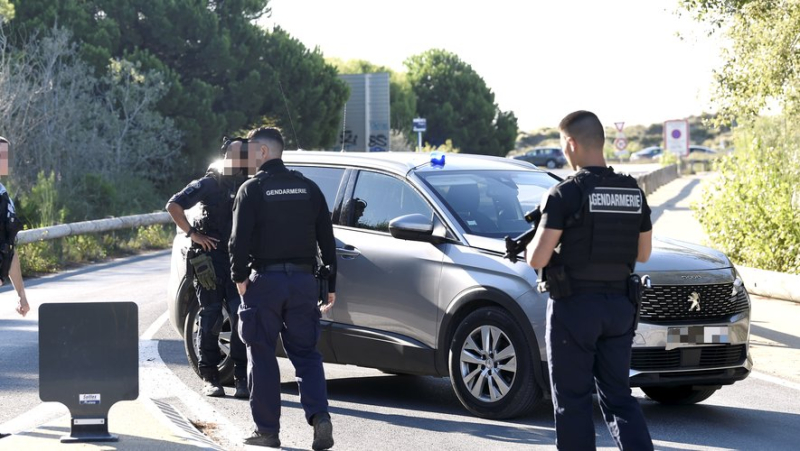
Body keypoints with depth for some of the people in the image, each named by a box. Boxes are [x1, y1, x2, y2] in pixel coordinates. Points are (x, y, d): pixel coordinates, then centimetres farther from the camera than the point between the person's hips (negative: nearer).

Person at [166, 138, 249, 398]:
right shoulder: (208, 185, -2)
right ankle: (209, 378, 8)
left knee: (241, 318, -6)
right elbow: (173, 206, -8)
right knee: (211, 318, 1)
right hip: (210, 258, -3)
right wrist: (193, 234, -10)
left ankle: (241, 377, -2)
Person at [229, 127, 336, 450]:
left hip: (265, 280, -4)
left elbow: (240, 239, -9)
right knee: (306, 353, 9)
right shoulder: (308, 188, 9)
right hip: (303, 279, 4)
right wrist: (331, 284, 14)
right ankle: (319, 416, -10)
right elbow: (326, 239, 10)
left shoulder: (253, 189, -5)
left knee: (262, 356, 4)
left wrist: (239, 277, 3)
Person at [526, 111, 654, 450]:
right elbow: (643, 253, 13)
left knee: (572, 401, 4)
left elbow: (538, 259, -15)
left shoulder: (566, 194, -14)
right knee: (618, 396, 11)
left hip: (574, 307, -5)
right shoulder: (634, 192, 5)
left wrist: (531, 247, 6)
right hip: (619, 306, 6)